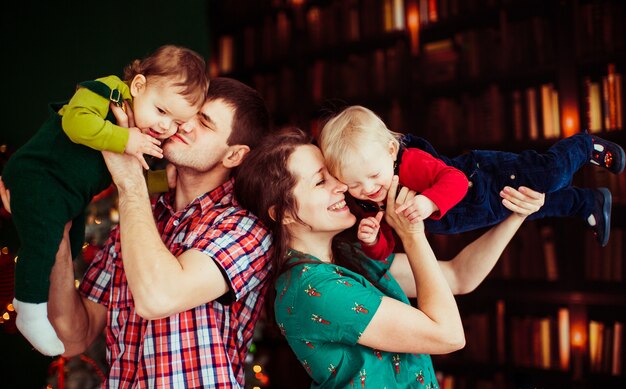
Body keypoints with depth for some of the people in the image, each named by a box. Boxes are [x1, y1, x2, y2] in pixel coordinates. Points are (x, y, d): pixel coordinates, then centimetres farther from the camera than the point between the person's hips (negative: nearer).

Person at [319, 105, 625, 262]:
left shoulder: (412, 162, -39)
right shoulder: (368, 205, -20)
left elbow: (456, 179, -45)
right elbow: (383, 250, -14)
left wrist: (430, 201, -63)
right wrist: (371, 240, -37)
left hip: (483, 177, -6)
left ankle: (587, 147, 24)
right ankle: (590, 204, 50)